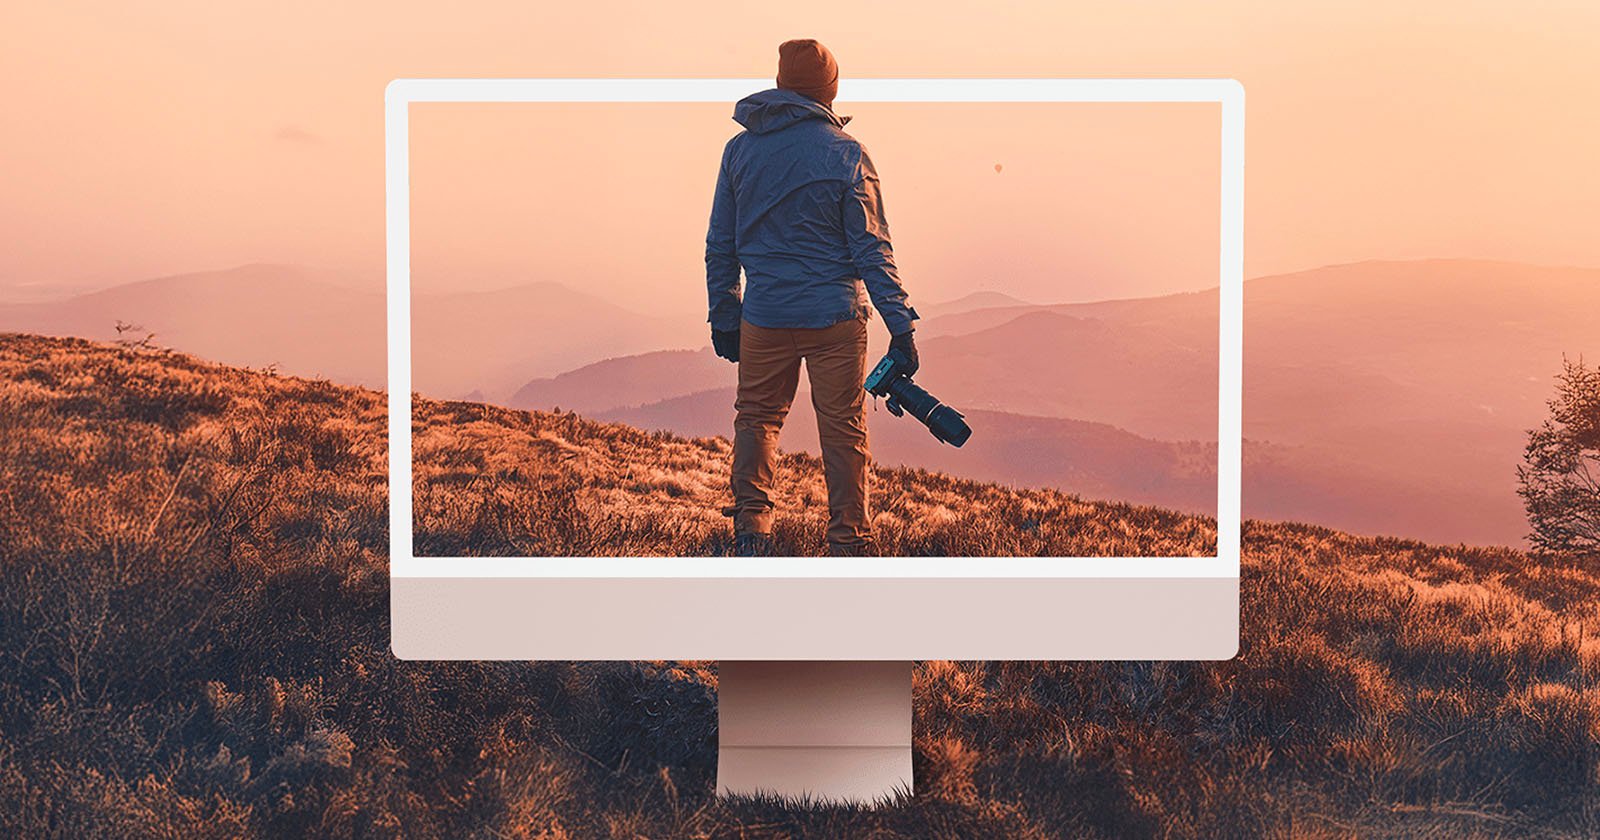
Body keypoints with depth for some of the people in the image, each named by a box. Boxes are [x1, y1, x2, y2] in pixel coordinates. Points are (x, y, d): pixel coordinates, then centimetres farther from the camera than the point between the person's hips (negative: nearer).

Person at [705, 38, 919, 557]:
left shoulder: (739, 149, 4)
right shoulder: (846, 155, -7)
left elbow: (720, 245, 8)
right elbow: (870, 249, -7)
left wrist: (723, 316, 17)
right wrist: (901, 324, -3)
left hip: (763, 315, 3)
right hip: (834, 318, -2)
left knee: (756, 415, 18)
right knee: (843, 430, 6)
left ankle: (751, 522, 6)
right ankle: (848, 542, 10)